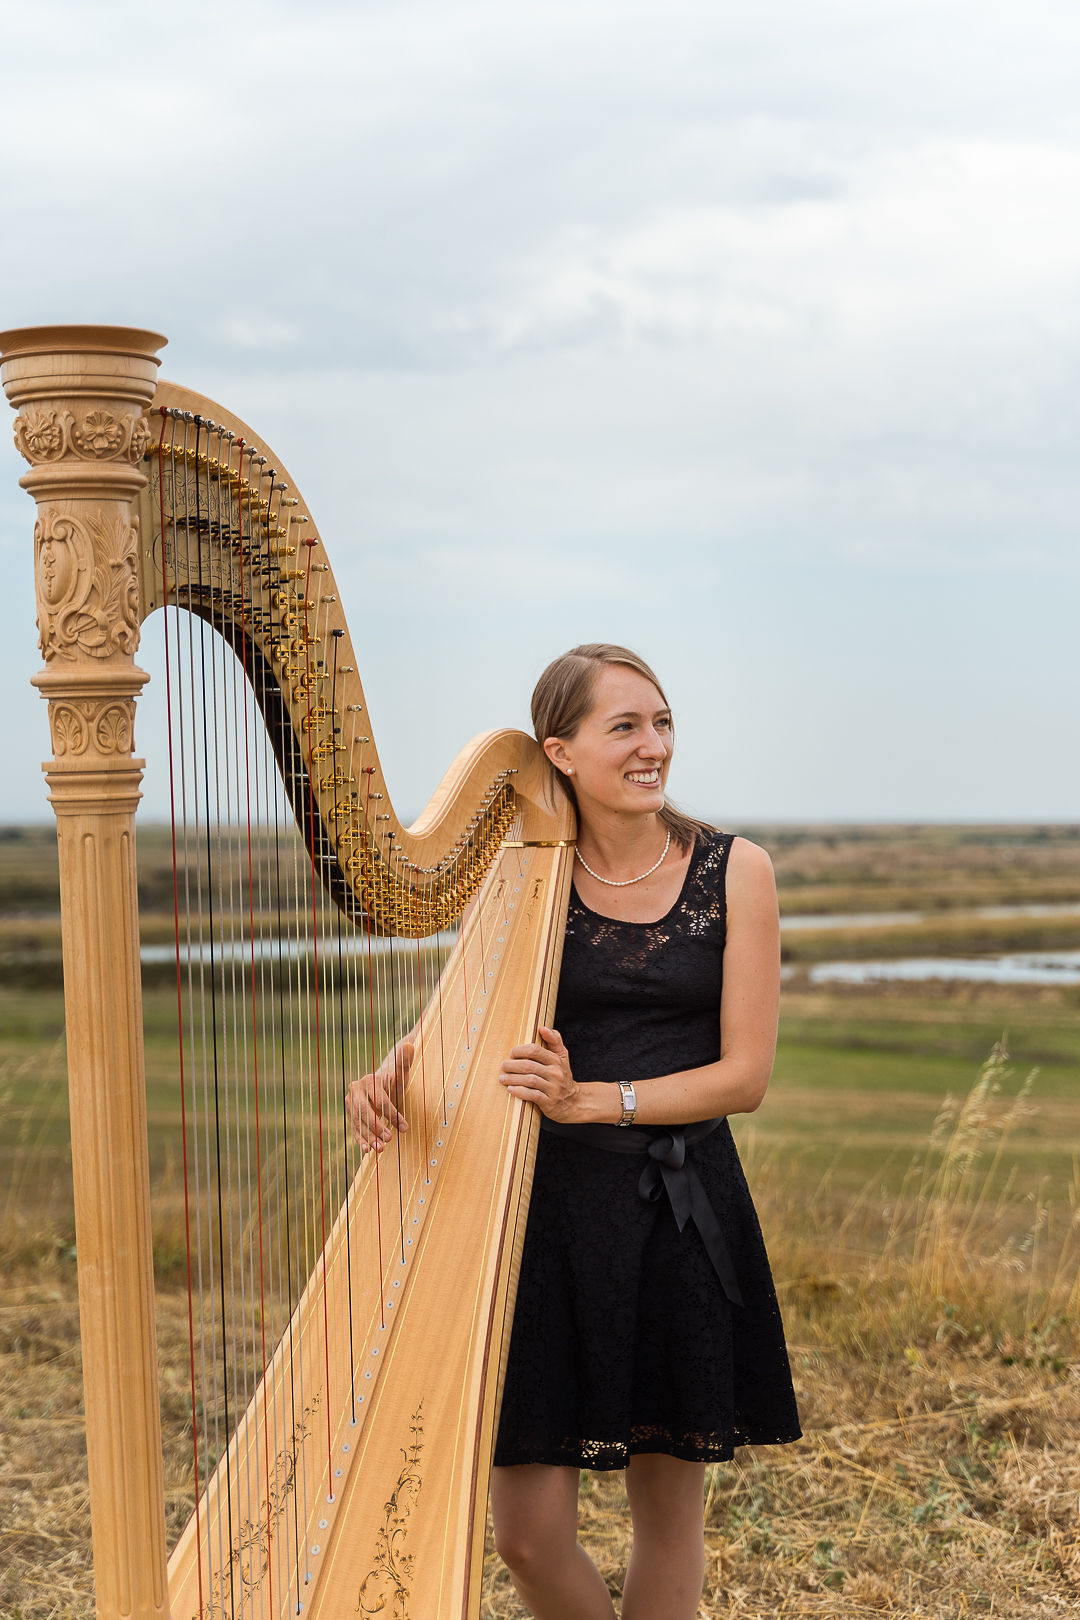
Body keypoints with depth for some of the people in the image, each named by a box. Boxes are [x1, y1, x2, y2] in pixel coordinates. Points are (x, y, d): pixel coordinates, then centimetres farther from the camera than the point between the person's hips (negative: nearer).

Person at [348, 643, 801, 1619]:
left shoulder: (734, 871, -3)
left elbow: (745, 1074, -6)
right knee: (527, 1534, 0)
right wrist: (393, 1079, -22)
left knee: (669, 1513, 10)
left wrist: (588, 1098, -18)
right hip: (551, 1206, 0)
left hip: (687, 1210, 0)